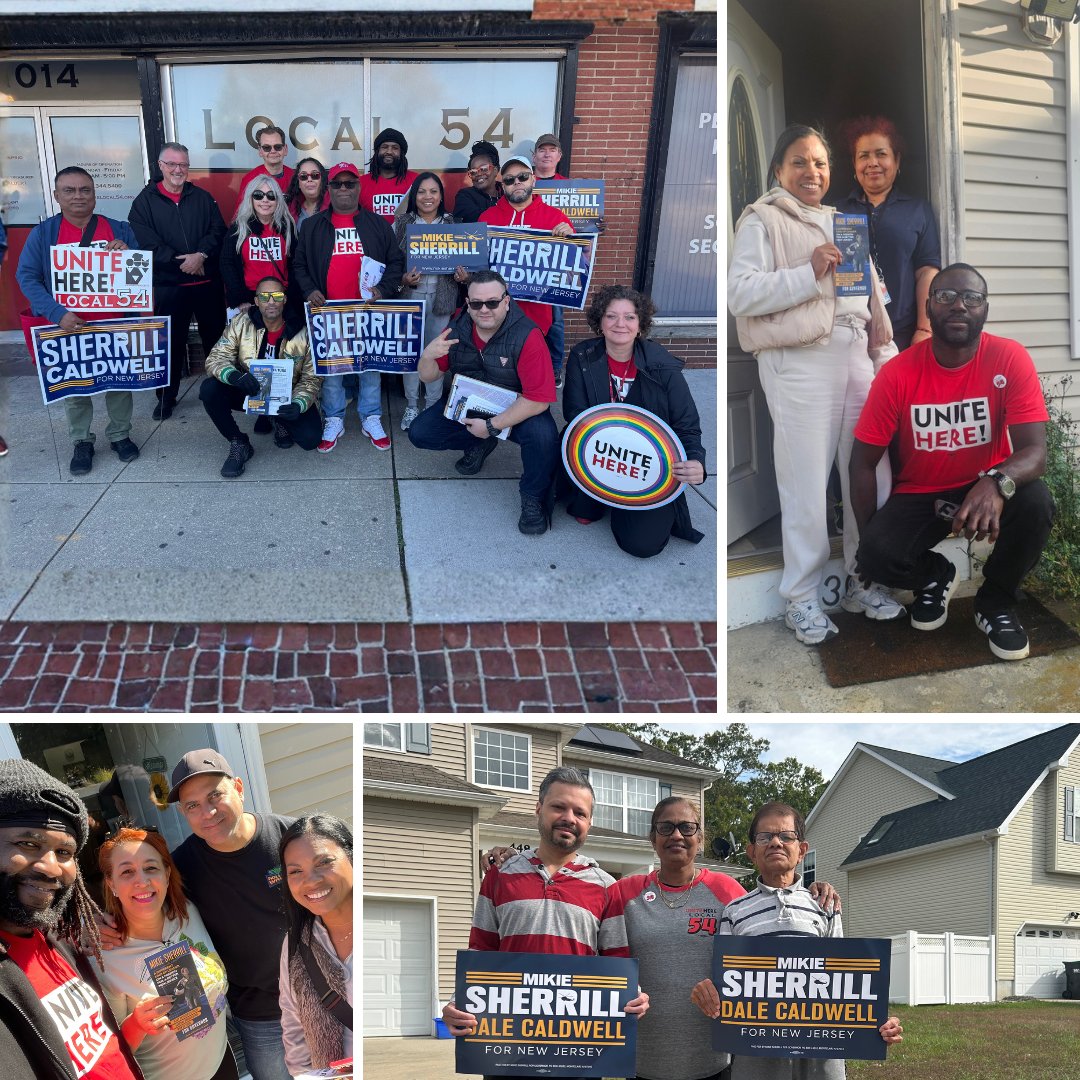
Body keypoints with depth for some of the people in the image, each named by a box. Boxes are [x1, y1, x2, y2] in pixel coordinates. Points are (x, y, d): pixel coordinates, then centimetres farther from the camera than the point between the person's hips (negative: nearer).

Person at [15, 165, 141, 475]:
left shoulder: (119, 230, 4)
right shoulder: (43, 234, -1)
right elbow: (27, 277, -7)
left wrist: (126, 252, -16)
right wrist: (57, 313, -20)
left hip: (115, 324, 1)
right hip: (69, 325, -1)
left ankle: (120, 435, 28)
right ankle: (81, 443, 20)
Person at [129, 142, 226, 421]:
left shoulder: (202, 197, 8)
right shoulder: (145, 201, 0)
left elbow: (218, 230, 1)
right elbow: (146, 241, -10)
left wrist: (201, 255, -18)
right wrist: (180, 261, -16)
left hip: (208, 282, 2)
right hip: (168, 285, -2)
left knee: (215, 336, 9)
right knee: (171, 342, 5)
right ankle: (166, 397, 16)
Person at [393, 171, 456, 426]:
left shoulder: (452, 224, 6)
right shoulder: (402, 223, 2)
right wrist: (403, 279, -15)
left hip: (441, 296, 1)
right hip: (410, 294, -1)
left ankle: (433, 405, 16)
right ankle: (411, 405, 15)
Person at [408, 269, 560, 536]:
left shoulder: (527, 336, -26)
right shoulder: (458, 328, -11)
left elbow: (538, 399, -29)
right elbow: (428, 377, -2)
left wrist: (491, 426, -28)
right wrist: (428, 356, -27)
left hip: (517, 411, -5)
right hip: (465, 405, 5)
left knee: (543, 435, -36)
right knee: (418, 433, -8)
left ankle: (533, 498, -9)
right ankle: (480, 444, 14)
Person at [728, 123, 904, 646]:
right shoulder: (762, 221, 2)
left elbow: (869, 294, 25)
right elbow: (740, 293, -10)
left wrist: (886, 355, 15)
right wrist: (808, 272, -15)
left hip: (856, 357, 6)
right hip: (799, 362, -6)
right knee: (806, 485, -5)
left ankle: (863, 581, 20)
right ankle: (802, 598, 5)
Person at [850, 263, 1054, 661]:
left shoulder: (1010, 359, -16)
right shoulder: (897, 374, -15)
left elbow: (1034, 450, -23)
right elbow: (863, 462, -7)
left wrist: (997, 482, -47)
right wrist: (868, 543, -12)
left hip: (988, 489, 0)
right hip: (919, 494, 0)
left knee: (1036, 504, -32)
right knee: (877, 556, -28)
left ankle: (995, 602, -1)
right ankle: (935, 576, 12)